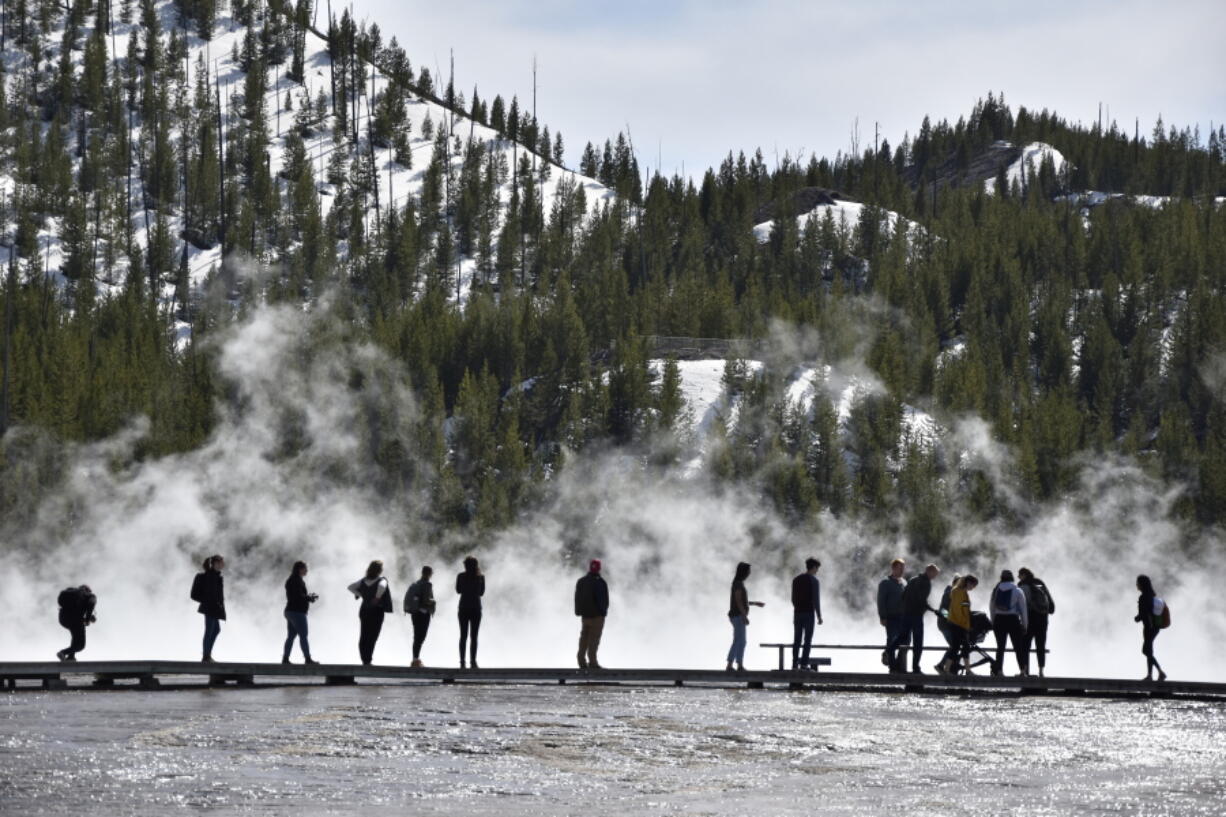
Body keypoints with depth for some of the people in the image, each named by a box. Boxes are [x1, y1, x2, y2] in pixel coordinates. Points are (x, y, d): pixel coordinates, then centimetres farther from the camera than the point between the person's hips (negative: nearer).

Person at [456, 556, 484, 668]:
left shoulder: (461, 576, -5)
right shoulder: (480, 577, -5)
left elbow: (458, 590, 7)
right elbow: (481, 593, 5)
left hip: (463, 608, 1)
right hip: (476, 609, -1)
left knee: (463, 636, 6)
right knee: (474, 637, 3)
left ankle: (462, 662, 0)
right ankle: (473, 662, -3)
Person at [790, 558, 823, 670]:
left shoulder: (796, 580, 10)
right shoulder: (814, 581, -9)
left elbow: (793, 598, 12)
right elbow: (816, 600, -14)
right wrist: (819, 616, -9)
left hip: (797, 613, 5)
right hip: (809, 614, -5)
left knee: (797, 640, 8)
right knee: (807, 640, -3)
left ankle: (795, 664, 4)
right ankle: (804, 664, -9)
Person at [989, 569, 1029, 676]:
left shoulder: (996, 590, 5)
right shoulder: (1018, 591, -1)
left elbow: (992, 608, 6)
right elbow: (1023, 609, -1)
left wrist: (993, 623, 10)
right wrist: (1024, 625, 4)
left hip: (999, 620, 2)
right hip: (1013, 620, -2)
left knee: (1000, 647, 9)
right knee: (1018, 647, 2)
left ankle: (999, 670, 5)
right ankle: (1023, 670, -6)